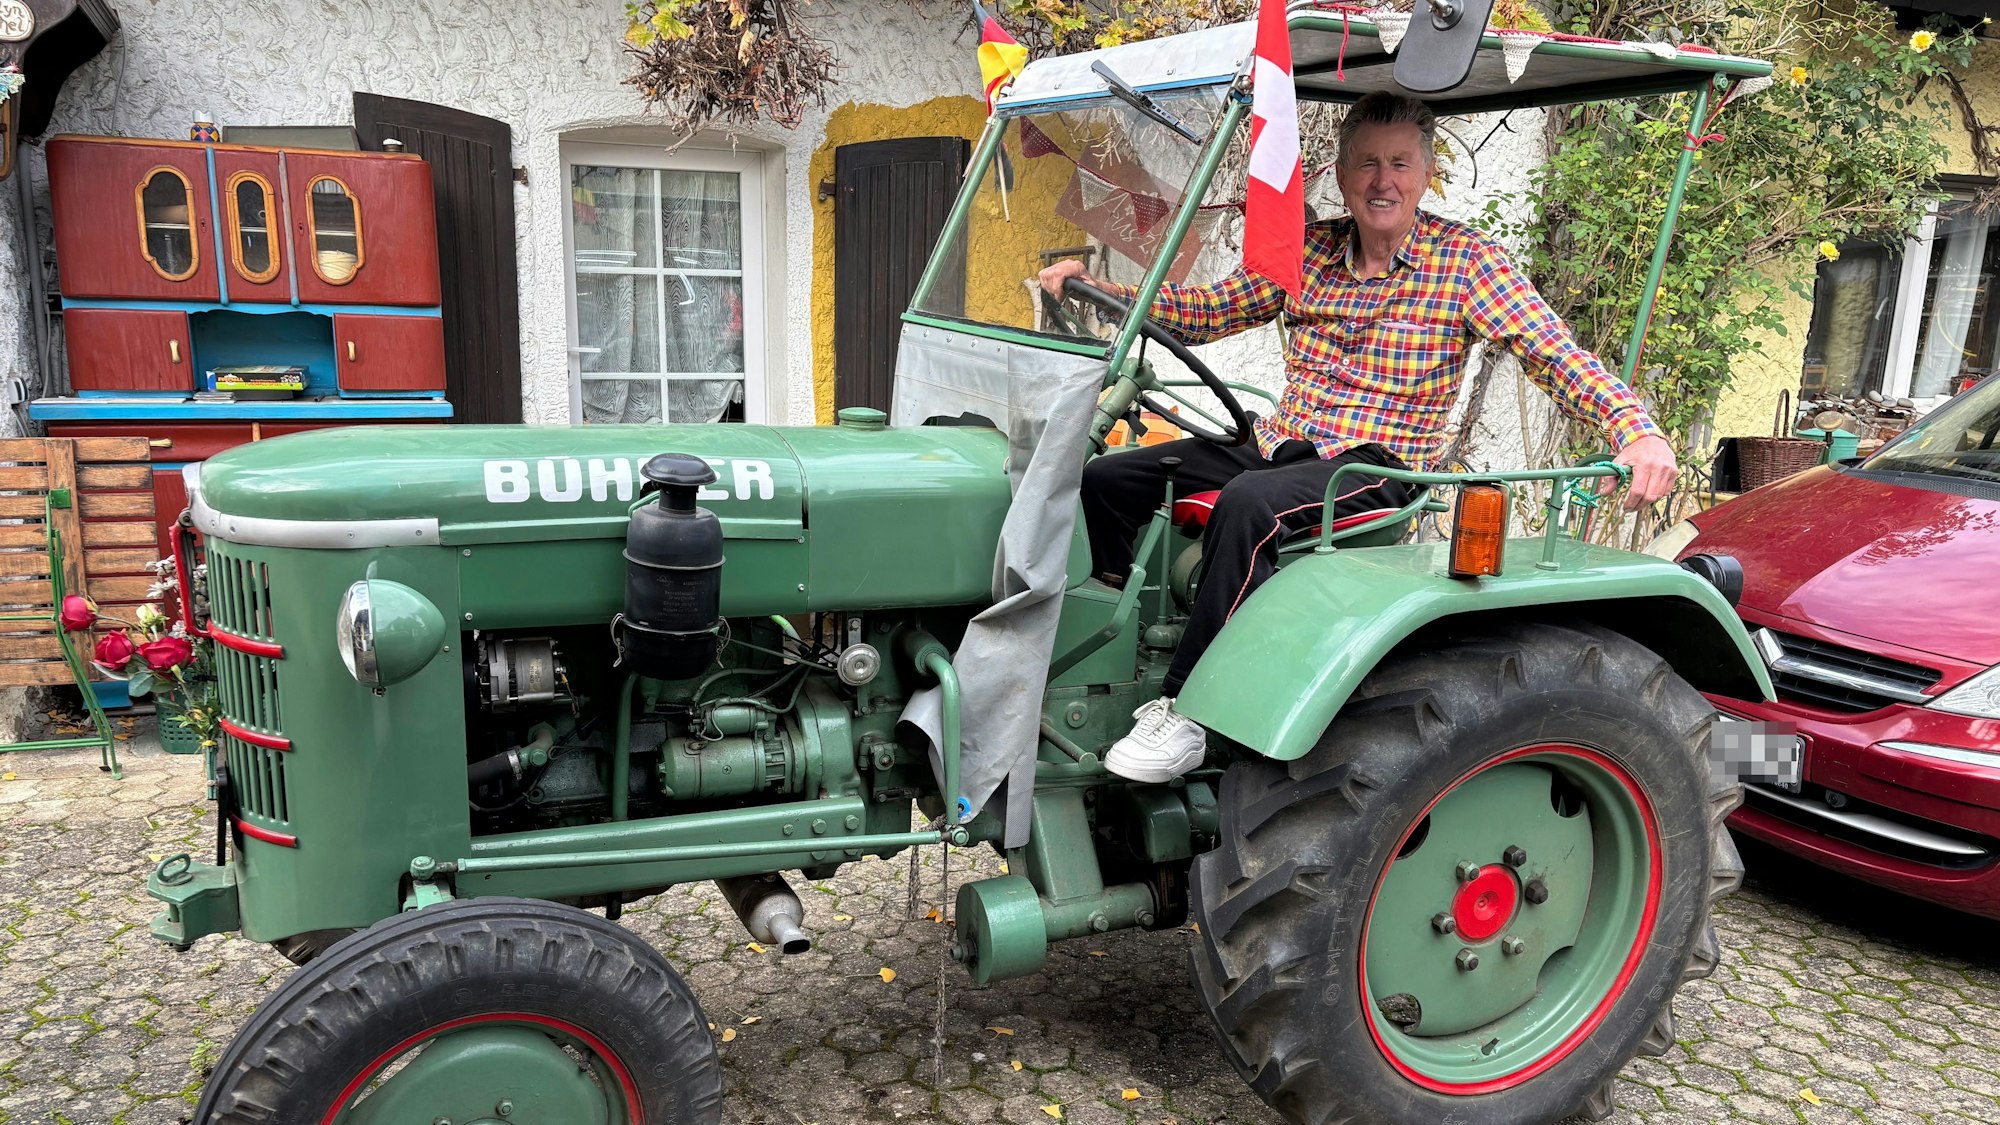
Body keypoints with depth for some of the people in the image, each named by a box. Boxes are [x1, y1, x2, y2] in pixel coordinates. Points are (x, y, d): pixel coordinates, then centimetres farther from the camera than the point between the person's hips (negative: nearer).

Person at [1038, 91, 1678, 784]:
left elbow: (1556, 355, -11)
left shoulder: (1465, 260, -3)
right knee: (1105, 479, -6)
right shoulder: (1308, 248, 11)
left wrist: (1635, 430, -28)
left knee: (1250, 501, -37)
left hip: (1373, 469, -6)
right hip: (1276, 450, 6)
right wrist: (1095, 287, 1)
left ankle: (1185, 712, -29)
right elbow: (1207, 312, 14)